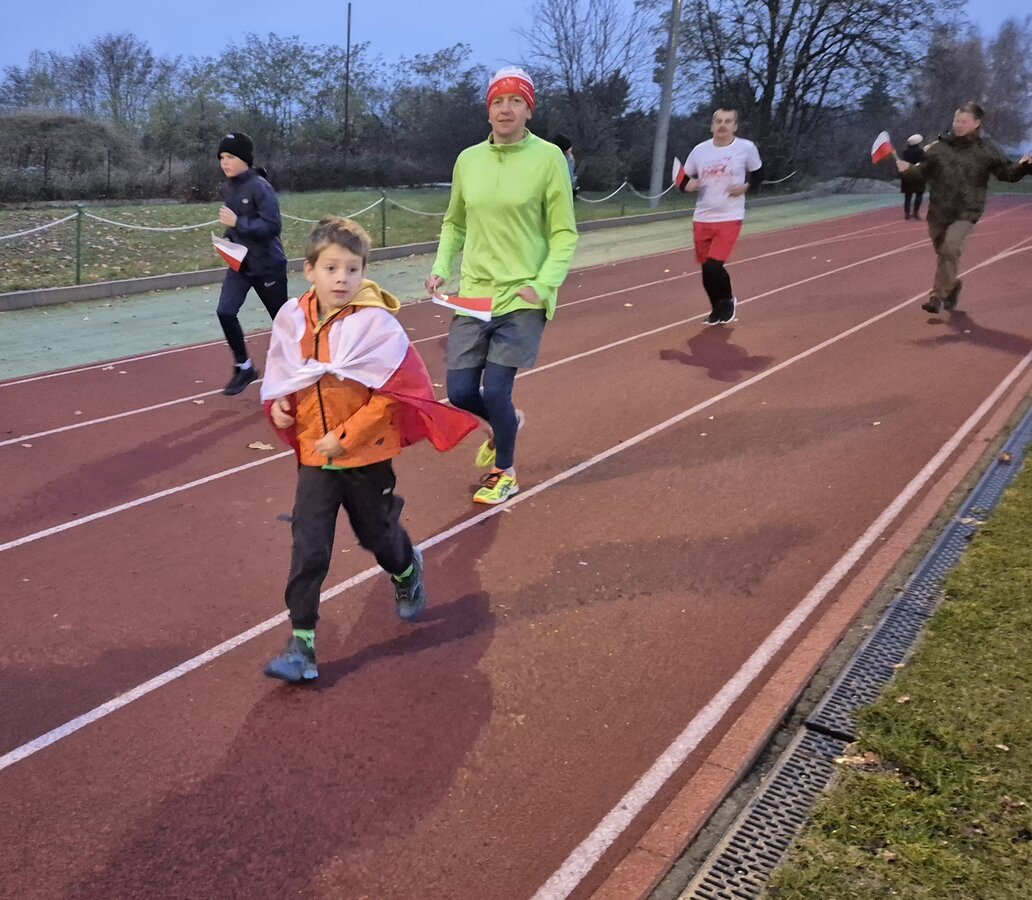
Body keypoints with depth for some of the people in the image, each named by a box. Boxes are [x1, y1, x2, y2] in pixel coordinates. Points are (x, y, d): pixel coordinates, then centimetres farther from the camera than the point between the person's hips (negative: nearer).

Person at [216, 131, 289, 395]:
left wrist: (237, 223, -25)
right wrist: (229, 238, 1)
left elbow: (273, 226, -24)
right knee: (225, 312, -8)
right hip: (239, 264, 6)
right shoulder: (227, 188, 6)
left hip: (268, 265, -6)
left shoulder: (260, 187, -17)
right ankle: (244, 368, 7)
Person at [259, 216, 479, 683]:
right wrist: (278, 405, -7)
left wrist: (347, 436, -19)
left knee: (377, 533, 18)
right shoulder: (293, 320, -3)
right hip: (315, 457, 3)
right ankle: (301, 641, 7)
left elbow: (395, 391, -17)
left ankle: (406, 572, 52)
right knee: (308, 549, -3)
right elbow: (283, 379, 14)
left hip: (367, 456, -3)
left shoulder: (375, 323, -17)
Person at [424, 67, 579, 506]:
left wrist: (543, 285, -18)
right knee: (460, 392, 4)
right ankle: (504, 425, 40)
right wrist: (441, 267, 1)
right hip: (474, 294, 4)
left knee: (495, 390, -7)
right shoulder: (468, 159, 5)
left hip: (524, 298, -4)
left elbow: (565, 233, -5)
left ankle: (504, 472, 22)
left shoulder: (548, 157, -7)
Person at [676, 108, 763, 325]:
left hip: (729, 218, -4)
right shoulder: (699, 150, 1)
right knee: (707, 268, 9)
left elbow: (758, 175, 8)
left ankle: (728, 301, 14)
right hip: (702, 218, 4)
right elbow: (684, 181, 8)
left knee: (714, 266, -15)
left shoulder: (747, 148, -6)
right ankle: (718, 309, 32)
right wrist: (688, 185, -15)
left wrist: (745, 187, -12)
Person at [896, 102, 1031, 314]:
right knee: (942, 252, 15)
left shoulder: (987, 149, -2)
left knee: (950, 249, -24)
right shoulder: (939, 146, 3)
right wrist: (909, 168, -10)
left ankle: (938, 294, -13)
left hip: (967, 211, -3)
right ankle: (952, 285, 43)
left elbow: (1007, 173, 4)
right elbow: (924, 172, 8)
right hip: (938, 210, 4)